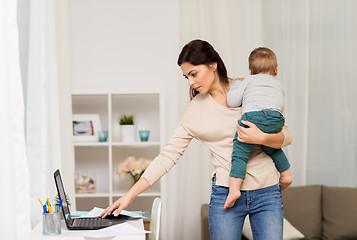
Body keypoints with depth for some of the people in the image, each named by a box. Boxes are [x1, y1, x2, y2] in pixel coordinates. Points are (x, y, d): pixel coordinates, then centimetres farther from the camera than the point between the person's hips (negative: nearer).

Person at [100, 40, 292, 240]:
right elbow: (169, 155, 4)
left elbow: (286, 135, 4)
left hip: (267, 192, 0)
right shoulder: (196, 110, 4)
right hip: (226, 193, 0)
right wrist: (130, 195, -2)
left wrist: (261, 138, -19)